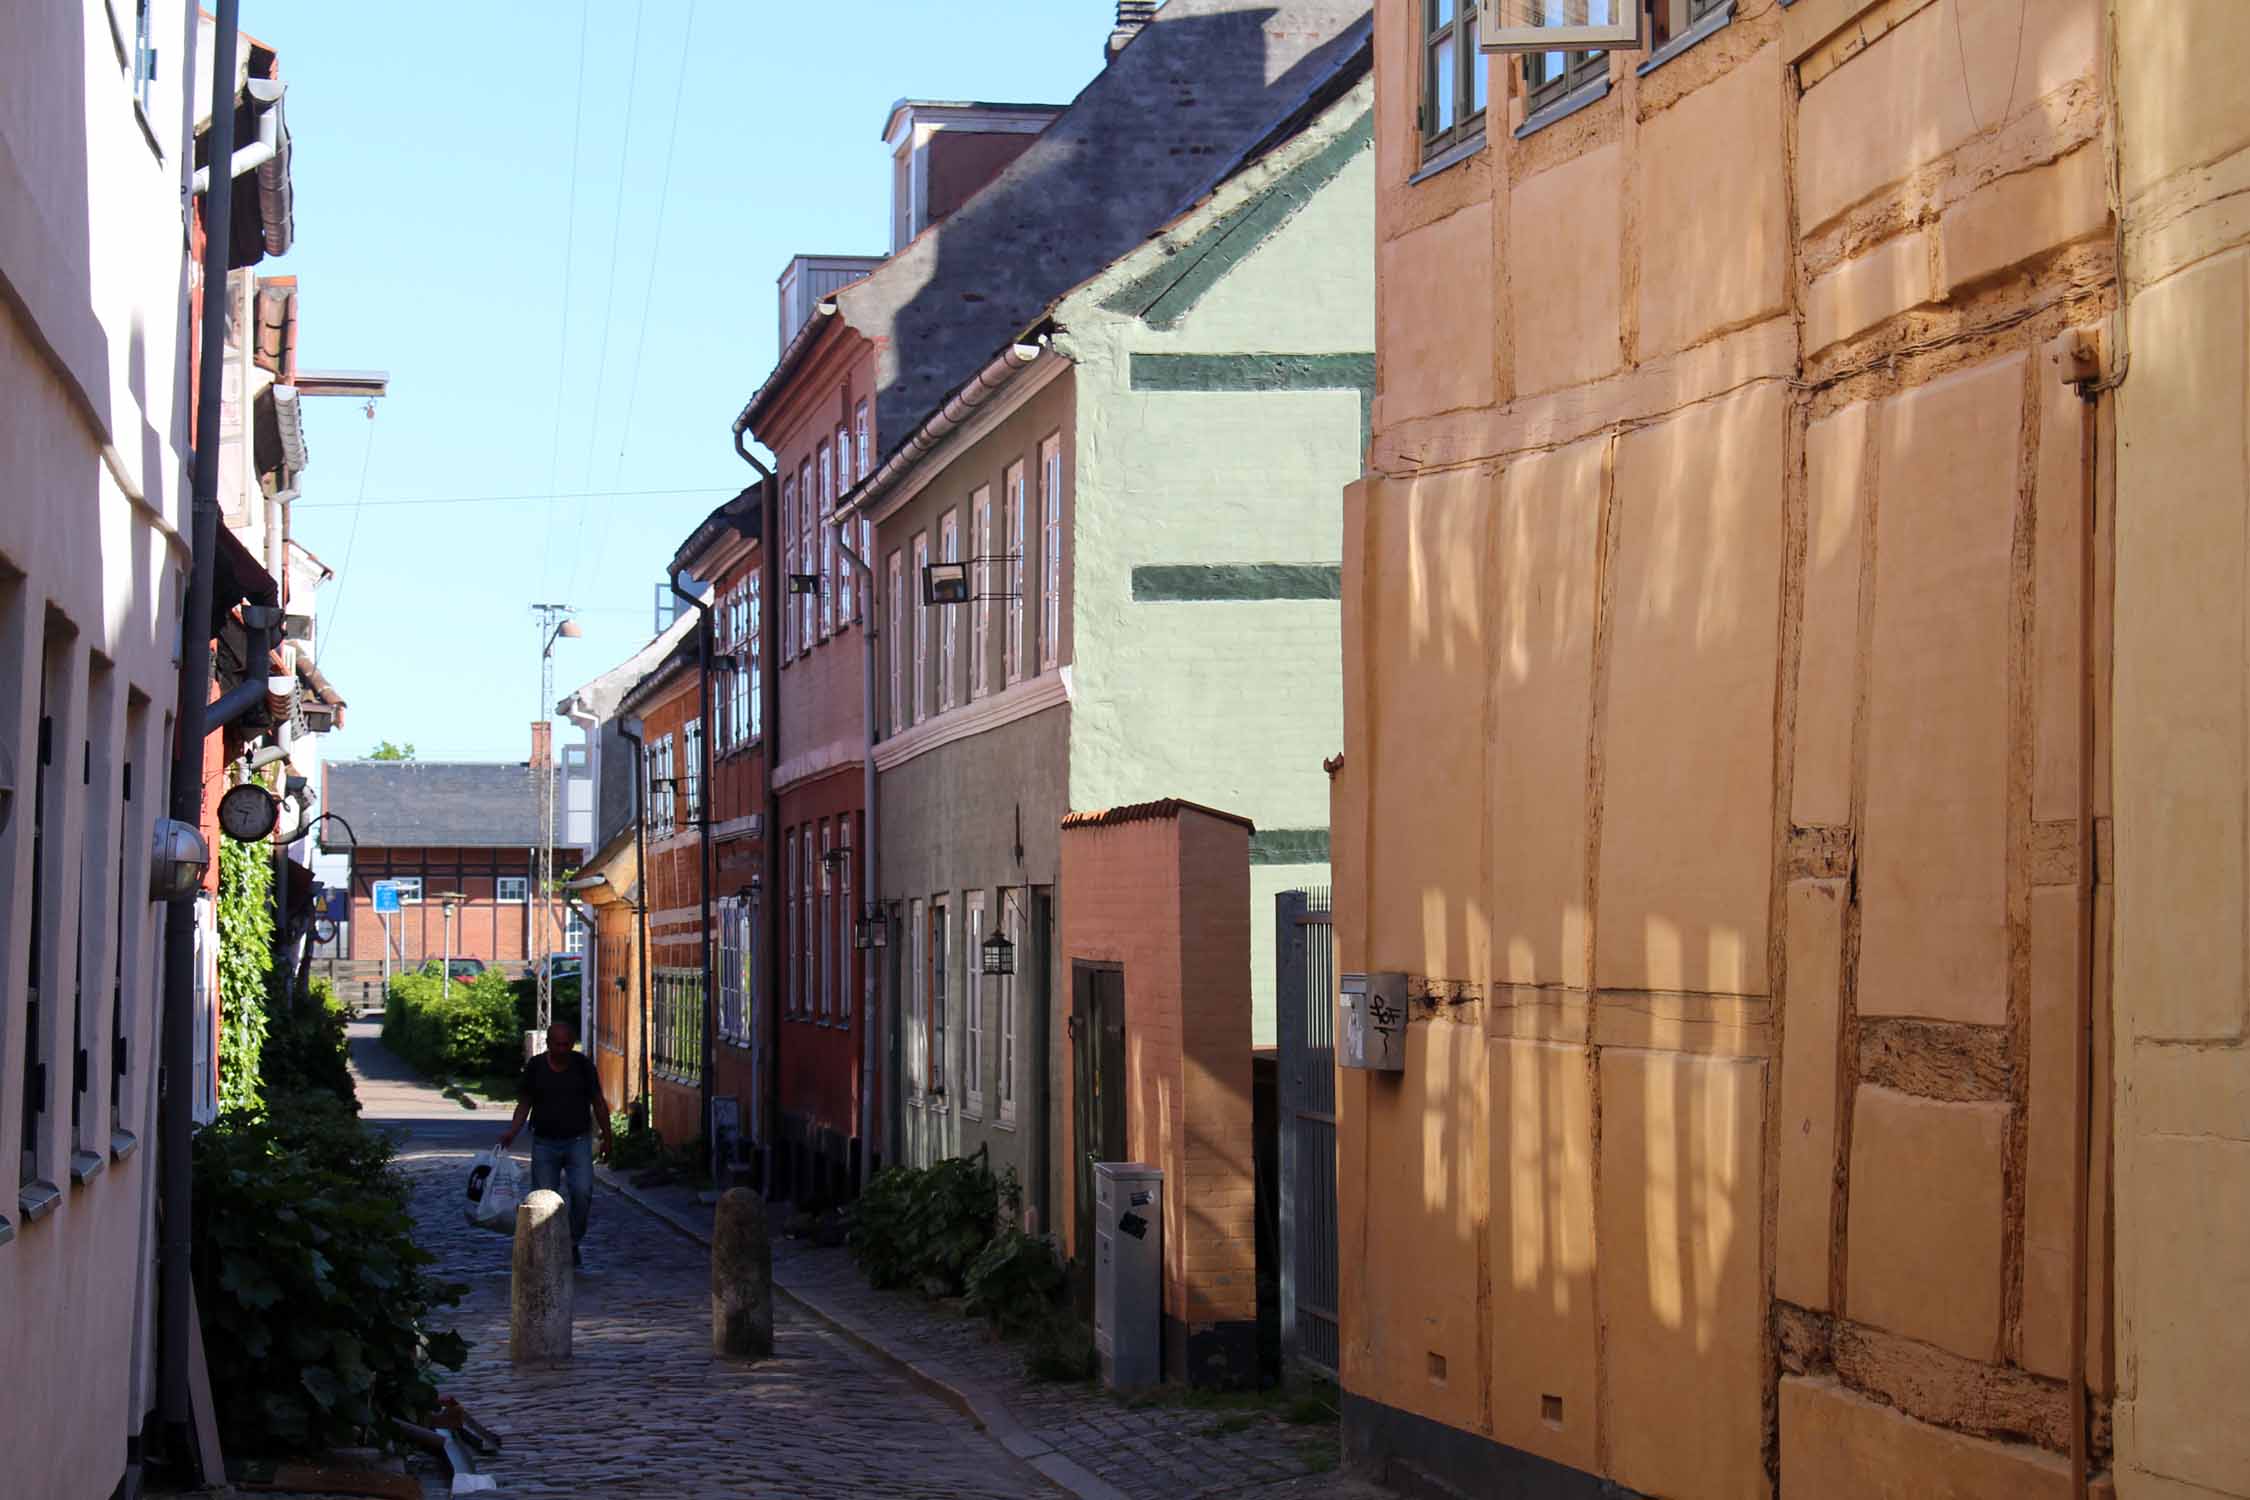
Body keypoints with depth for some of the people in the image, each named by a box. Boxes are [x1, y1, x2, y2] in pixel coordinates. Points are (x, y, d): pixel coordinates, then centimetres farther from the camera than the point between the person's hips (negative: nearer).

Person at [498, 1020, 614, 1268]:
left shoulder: (583, 1064, 0)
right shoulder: (535, 1066, 0)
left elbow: (598, 1102, 7)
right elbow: (524, 1104, 7)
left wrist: (607, 1137, 8)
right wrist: (512, 1132, -8)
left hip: (578, 1142, -1)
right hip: (545, 1144, 1)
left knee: (582, 1192, -16)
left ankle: (573, 1244, 3)